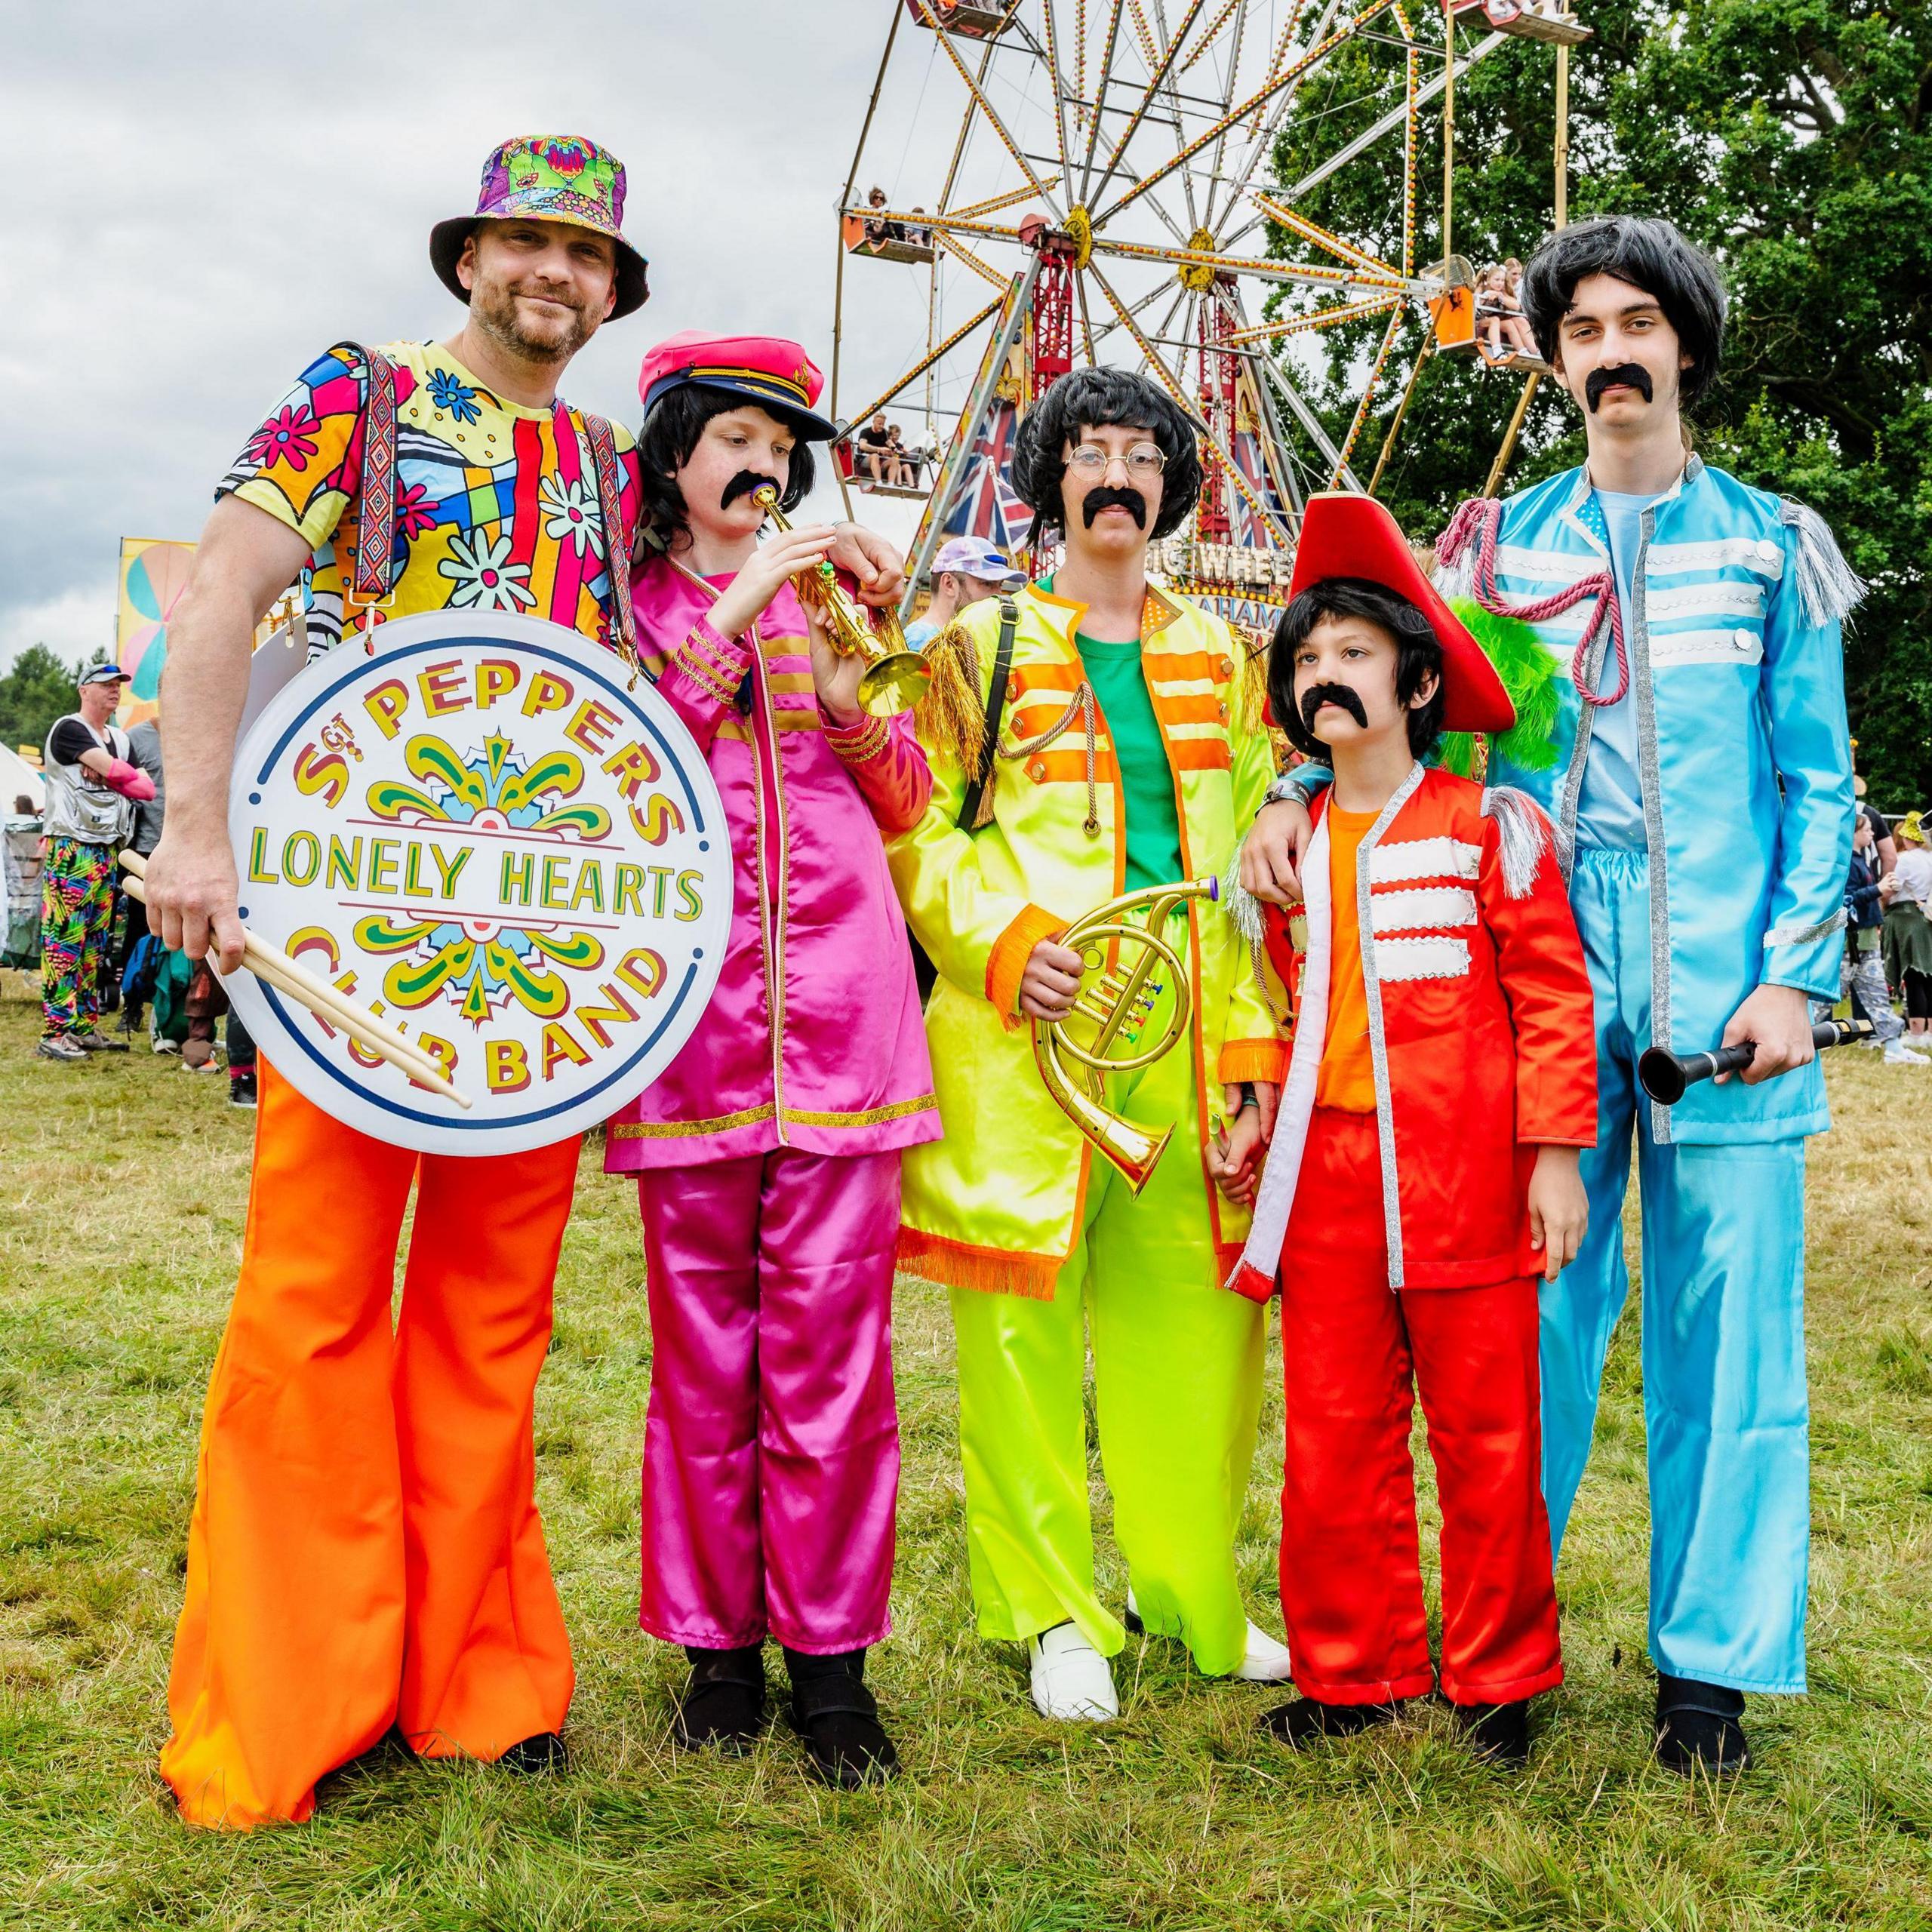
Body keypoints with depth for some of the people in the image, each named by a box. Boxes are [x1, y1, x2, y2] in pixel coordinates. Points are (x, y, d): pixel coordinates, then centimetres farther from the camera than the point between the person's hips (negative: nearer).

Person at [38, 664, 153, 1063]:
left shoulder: (120, 739, 19)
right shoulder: (68, 729, -6)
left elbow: (146, 790, 10)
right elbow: (115, 772, -17)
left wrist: (127, 781, -9)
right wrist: (136, 777, 4)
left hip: (107, 850, 8)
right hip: (70, 849, -8)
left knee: (96, 944, 9)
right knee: (64, 940, -10)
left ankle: (85, 1027, 14)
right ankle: (54, 1033, -11)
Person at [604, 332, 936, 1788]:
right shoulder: (627, 602, 12)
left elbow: (909, 804, 16)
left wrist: (854, 700, -3)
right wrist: (726, 616, -11)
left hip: (841, 999, 2)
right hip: (694, 997, -1)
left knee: (832, 1333, -1)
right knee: (703, 1336, 2)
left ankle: (832, 1653, 8)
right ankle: (719, 1641, 16)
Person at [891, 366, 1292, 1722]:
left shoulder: (1216, 657, 17)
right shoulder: (982, 646, 8)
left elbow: (1257, 862, 14)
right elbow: (918, 831, 2)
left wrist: (1255, 1045, 5)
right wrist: (1006, 941, -14)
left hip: (1188, 1036, 3)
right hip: (1024, 1036, -3)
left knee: (1196, 1320, 5)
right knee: (1024, 1323, -1)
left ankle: (1193, 1591, 23)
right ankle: (1057, 1616, 14)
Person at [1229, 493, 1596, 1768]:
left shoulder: (1490, 828, 0)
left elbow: (1553, 992, -2)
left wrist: (1556, 1153, -6)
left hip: (1465, 1178, -4)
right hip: (1328, 1183, 4)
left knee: (1486, 1441, 4)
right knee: (1333, 1444, 7)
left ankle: (1497, 1677, 21)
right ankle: (1355, 1671, 22)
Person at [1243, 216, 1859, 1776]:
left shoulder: (1770, 545, 10)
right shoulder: (1501, 544, 13)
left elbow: (1817, 780, 7)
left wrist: (1795, 974, -4)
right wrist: (1295, 795, -8)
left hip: (1722, 987, 0)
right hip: (1545, 984, 1)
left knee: (1727, 1317, 2)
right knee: (1536, 1307, 4)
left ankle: (1711, 1659, 15)